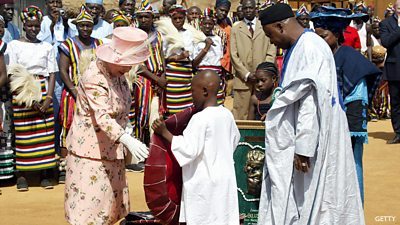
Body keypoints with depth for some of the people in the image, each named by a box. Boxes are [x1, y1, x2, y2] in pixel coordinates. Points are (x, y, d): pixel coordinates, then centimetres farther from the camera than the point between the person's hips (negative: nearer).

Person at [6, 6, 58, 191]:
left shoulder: (47, 47, 10)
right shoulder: (14, 45, 4)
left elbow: (52, 74, 7)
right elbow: (11, 75, -2)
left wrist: (49, 98, -8)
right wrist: (28, 98, -11)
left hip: (43, 94, 2)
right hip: (22, 96, -2)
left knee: (45, 133, -1)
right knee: (22, 133, -3)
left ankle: (45, 174, 5)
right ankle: (21, 175, 5)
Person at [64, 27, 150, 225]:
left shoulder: (116, 71, 3)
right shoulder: (94, 78, -24)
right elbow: (102, 117, -36)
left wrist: (124, 144, 16)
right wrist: (127, 140, -49)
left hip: (110, 148, 9)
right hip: (90, 148, -9)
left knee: (110, 198, 16)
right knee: (89, 202, -5)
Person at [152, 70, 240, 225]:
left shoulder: (200, 118, -20)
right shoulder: (227, 114, 3)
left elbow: (189, 149, -22)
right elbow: (235, 140, 18)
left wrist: (164, 132, -16)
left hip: (203, 183, -7)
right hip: (225, 179, 7)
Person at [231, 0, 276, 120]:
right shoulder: (235, 29, 11)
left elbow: (271, 53, 6)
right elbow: (234, 55, 4)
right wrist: (246, 74, -7)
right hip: (243, 79, 0)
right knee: (240, 114, -3)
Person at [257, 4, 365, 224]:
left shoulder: (310, 48, -18)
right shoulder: (300, 47, 13)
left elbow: (311, 101, -23)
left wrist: (303, 148, -23)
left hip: (313, 140, -10)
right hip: (296, 143, 10)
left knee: (308, 204, 0)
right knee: (294, 204, 13)